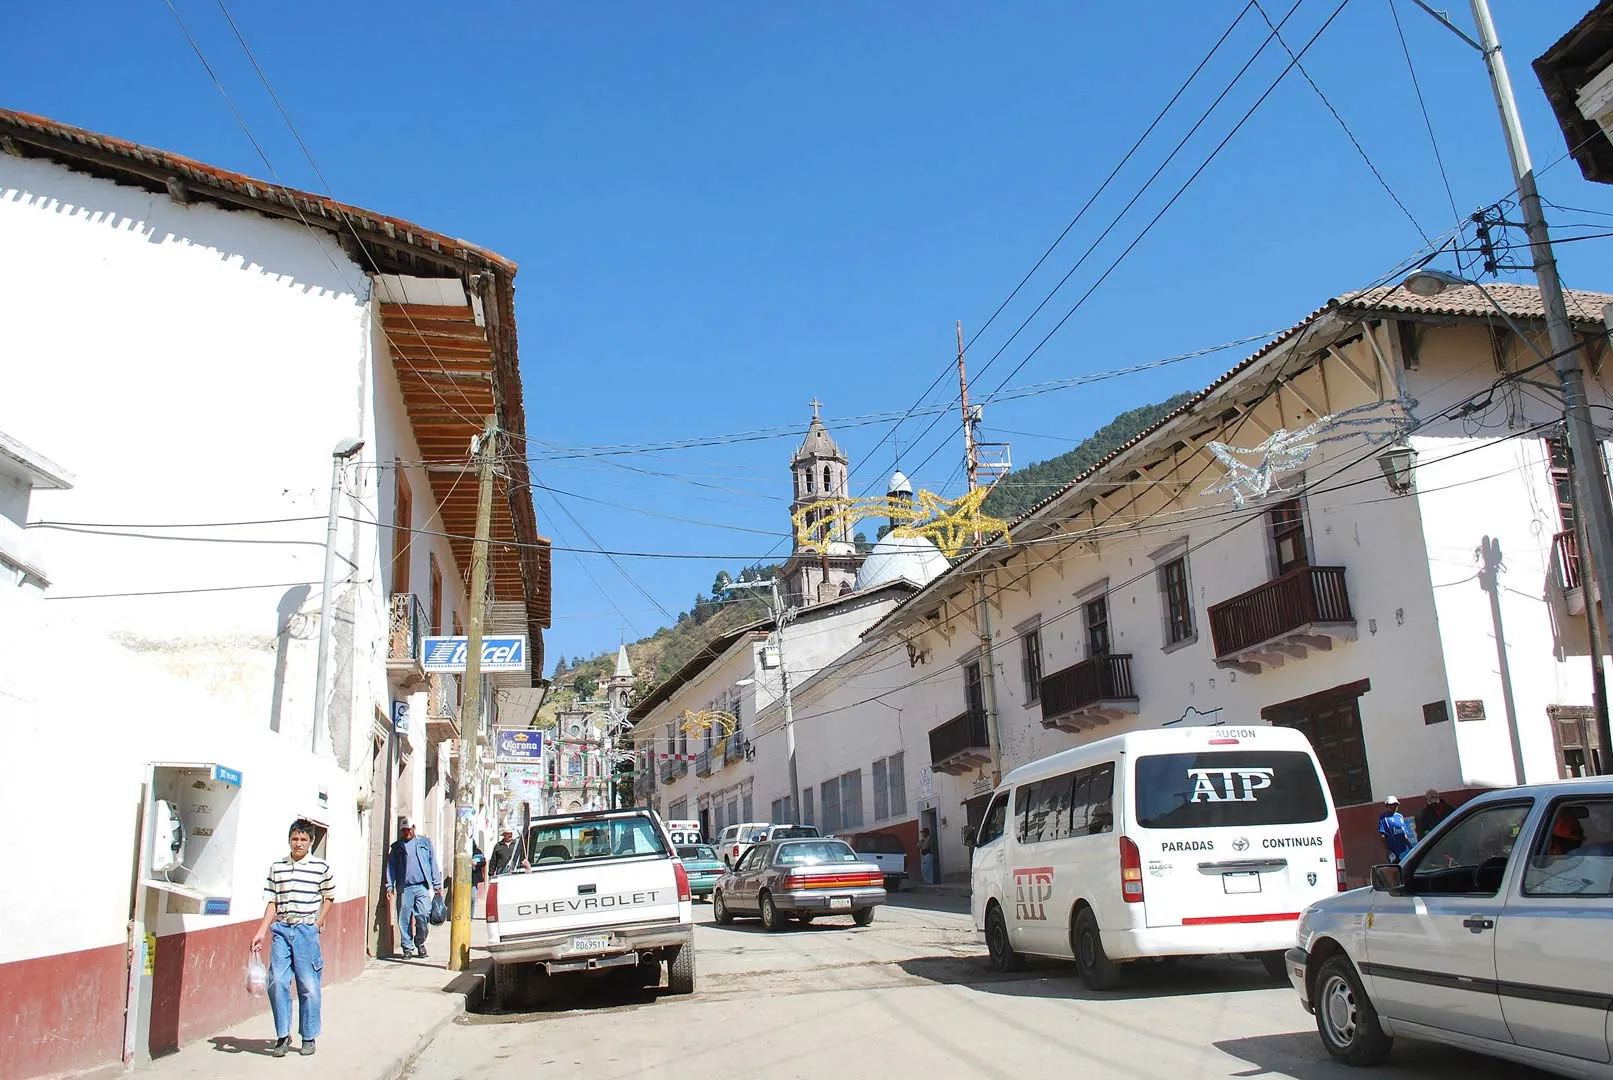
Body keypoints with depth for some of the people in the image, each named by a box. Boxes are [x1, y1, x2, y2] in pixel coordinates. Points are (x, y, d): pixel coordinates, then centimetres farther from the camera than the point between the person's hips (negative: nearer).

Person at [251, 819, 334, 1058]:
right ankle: (283, 1036, 10)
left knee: (309, 986, 1)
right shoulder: (276, 867, 8)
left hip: (307, 930, -2)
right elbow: (272, 903, 10)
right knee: (277, 982, -5)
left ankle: (308, 1037, 13)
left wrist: (318, 923, 5)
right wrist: (261, 932, 3)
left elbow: (329, 896, 14)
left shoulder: (321, 868, 1)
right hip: (280, 929, 2)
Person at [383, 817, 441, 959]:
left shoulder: (425, 842, 14)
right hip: (404, 888, 1)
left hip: (422, 886, -1)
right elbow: (391, 867, 11)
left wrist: (437, 885, 6)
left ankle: (420, 943, 13)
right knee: (404, 919, 0)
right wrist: (390, 886, -1)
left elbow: (433, 863, 12)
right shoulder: (396, 847, 15)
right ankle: (408, 948, 12)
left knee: (423, 916, -7)